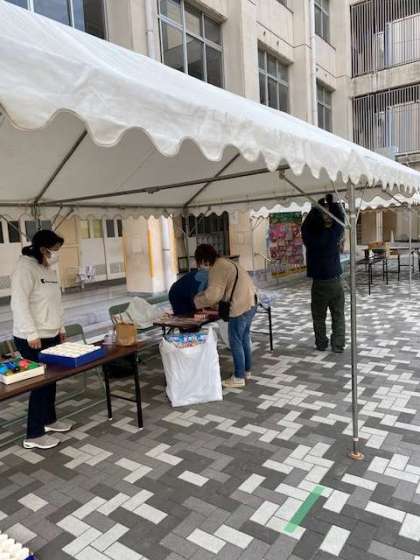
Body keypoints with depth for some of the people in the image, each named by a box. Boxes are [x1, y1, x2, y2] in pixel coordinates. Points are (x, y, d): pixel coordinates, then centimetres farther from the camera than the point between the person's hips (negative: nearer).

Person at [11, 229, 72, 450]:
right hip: (32, 339, -9)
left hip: (51, 336, 9)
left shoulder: (49, 269, 12)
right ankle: (34, 435, 11)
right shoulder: (25, 268, -15)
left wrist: (60, 327, 16)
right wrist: (32, 334, -23)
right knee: (40, 382, -2)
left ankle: (49, 420, 34)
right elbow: (19, 303, -22)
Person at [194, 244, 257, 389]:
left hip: (241, 306, -10)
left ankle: (239, 377, 11)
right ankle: (246, 371, 33)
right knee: (244, 339, 20)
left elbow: (213, 294, -19)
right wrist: (203, 297, 14)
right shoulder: (224, 263, 16)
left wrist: (197, 301, -2)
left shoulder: (217, 268, -14)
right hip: (250, 303, 10)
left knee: (236, 342, 1)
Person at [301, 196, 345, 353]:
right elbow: (341, 217, 2)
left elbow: (306, 225, 7)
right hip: (335, 281, 0)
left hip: (319, 283, 0)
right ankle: (338, 345, 11)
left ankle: (321, 344, 18)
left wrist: (318, 206, 8)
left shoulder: (311, 237, -11)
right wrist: (331, 202, 12)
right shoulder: (335, 234, -11)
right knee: (338, 316, 9)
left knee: (319, 316, 12)